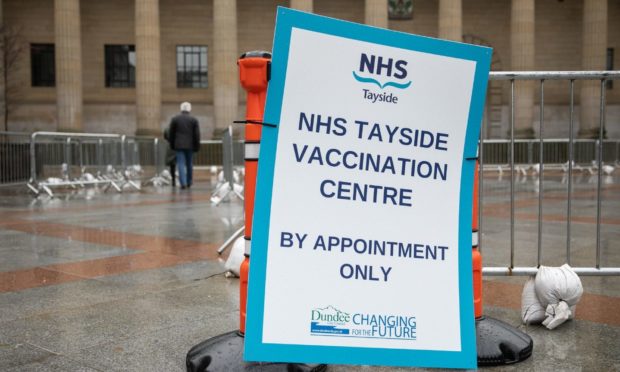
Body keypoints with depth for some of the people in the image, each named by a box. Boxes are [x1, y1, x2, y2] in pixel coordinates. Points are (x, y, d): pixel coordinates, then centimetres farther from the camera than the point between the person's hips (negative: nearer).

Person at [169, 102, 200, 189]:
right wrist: (197, 146, 2)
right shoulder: (194, 120, 0)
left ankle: (183, 183, -16)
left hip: (179, 145, -1)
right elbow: (197, 135, -4)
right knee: (189, 164, 14)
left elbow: (171, 134, 5)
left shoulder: (174, 119, 1)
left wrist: (172, 145, 14)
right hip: (190, 145, 1)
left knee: (181, 164, -4)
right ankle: (189, 183, 22)